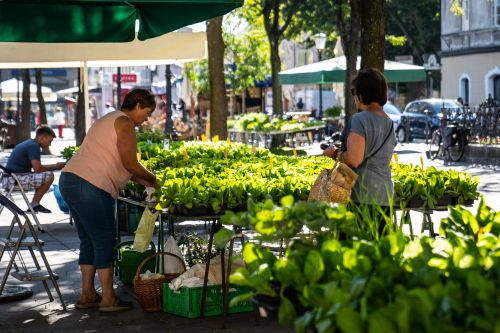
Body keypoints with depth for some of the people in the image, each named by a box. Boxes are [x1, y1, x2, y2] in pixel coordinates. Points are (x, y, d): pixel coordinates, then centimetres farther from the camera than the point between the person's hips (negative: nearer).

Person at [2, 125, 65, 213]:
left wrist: (55, 166, 16)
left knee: (44, 175, 23)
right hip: (14, 180, -10)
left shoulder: (28, 143, 19)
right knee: (49, 175, -16)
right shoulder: (34, 146, -12)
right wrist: (55, 167, -2)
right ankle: (34, 204, -4)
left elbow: (36, 167, 23)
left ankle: (35, 204, 16)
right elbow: (38, 169, -17)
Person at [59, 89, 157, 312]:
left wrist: (144, 183, 19)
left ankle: (87, 296, 19)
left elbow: (116, 163, 24)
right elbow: (130, 164, -12)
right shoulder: (124, 122, -5)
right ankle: (108, 299, 1)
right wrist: (152, 179, 4)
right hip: (90, 186, -10)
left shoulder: (109, 120, 25)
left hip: (70, 180, 10)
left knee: (89, 241, 15)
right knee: (105, 240, -3)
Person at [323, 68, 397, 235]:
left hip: (361, 195, -8)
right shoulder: (390, 123, 14)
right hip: (384, 195, 8)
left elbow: (354, 160, -19)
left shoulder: (359, 120, -10)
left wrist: (335, 153, 0)